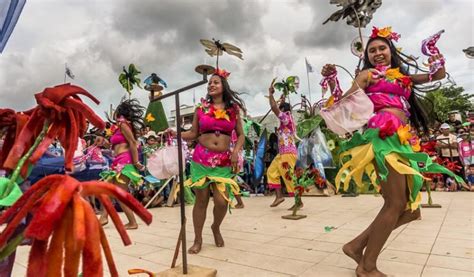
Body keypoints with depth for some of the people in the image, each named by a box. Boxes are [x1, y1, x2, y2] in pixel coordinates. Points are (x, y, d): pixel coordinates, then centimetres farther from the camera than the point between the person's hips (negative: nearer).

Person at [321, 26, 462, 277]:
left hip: (402, 141, 8)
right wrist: (331, 81, -16)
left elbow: (439, 75, 35)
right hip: (384, 135, -8)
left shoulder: (401, 75, 27)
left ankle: (356, 246, 11)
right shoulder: (368, 74, 9)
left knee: (410, 208, 7)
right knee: (396, 204, -13)